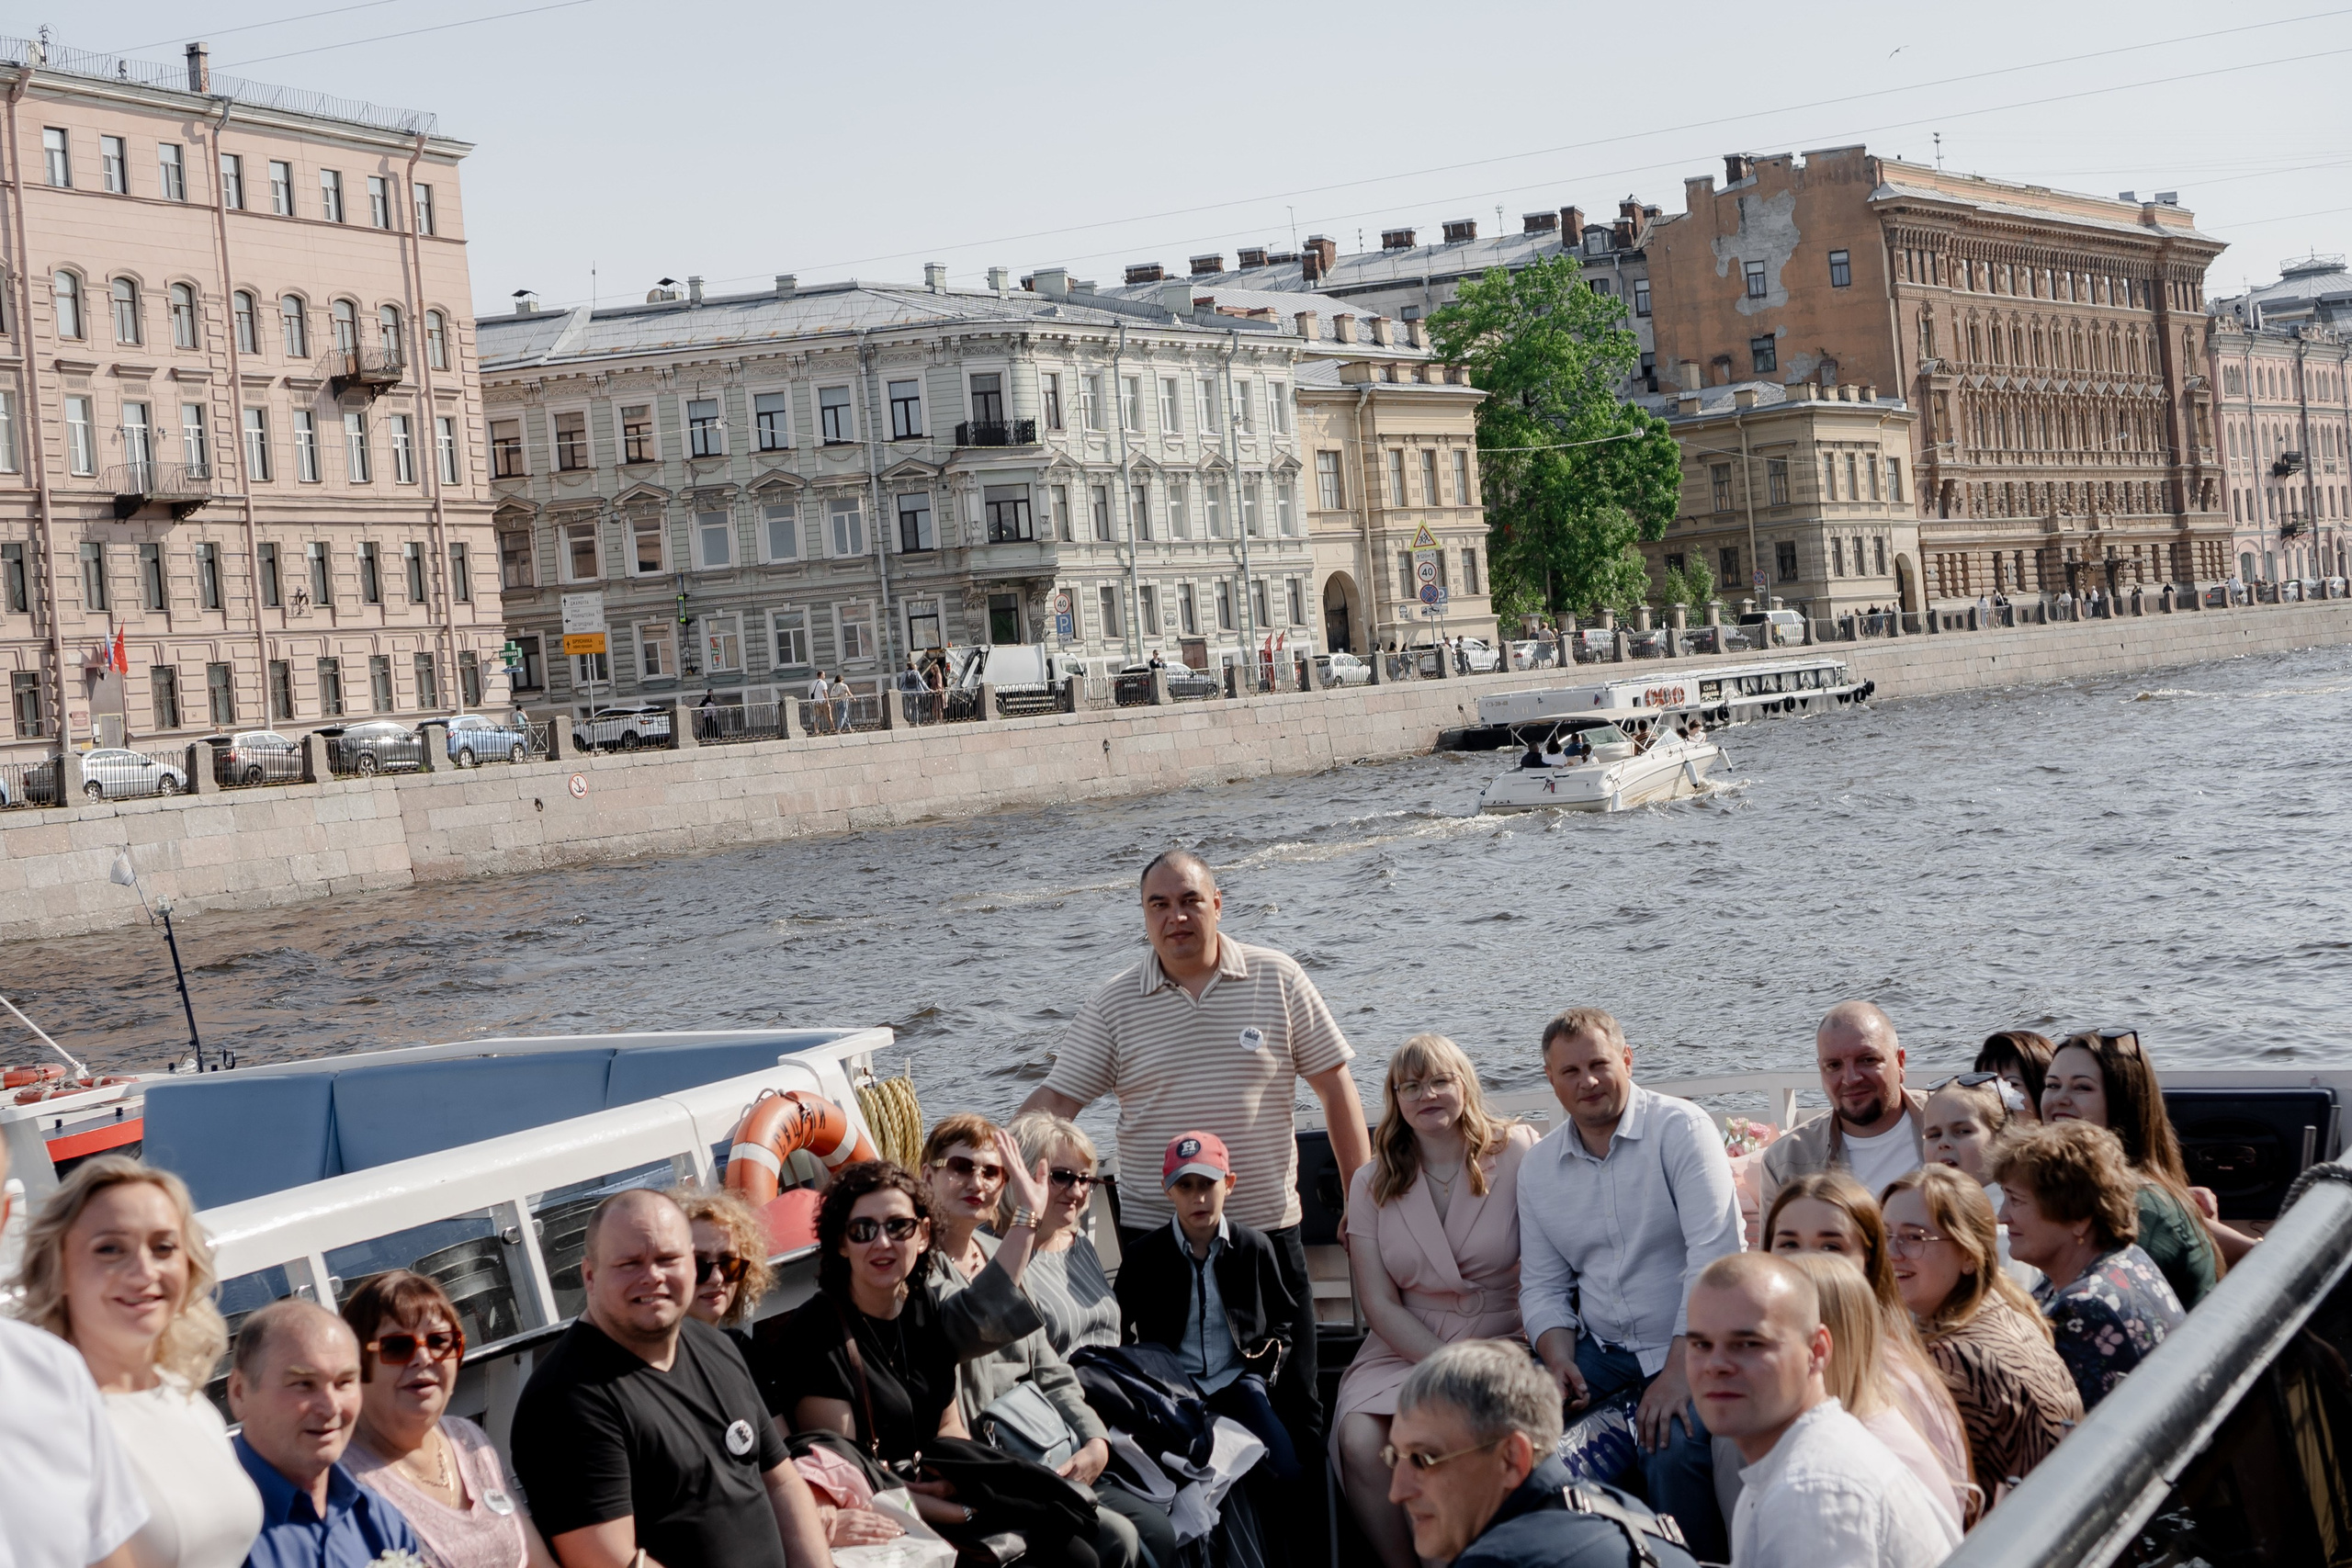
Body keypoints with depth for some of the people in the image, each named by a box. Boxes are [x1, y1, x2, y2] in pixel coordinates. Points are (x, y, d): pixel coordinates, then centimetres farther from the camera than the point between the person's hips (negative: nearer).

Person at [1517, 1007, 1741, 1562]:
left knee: (1672, 1450, -31)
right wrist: (1559, 1361, -7)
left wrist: (1679, 1369, -22)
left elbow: (1715, 1255, -16)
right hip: (1601, 1351, 5)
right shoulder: (1537, 1168, 9)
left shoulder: (1681, 1129, -9)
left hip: (1689, 1346, -5)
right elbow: (1542, 1286, 13)